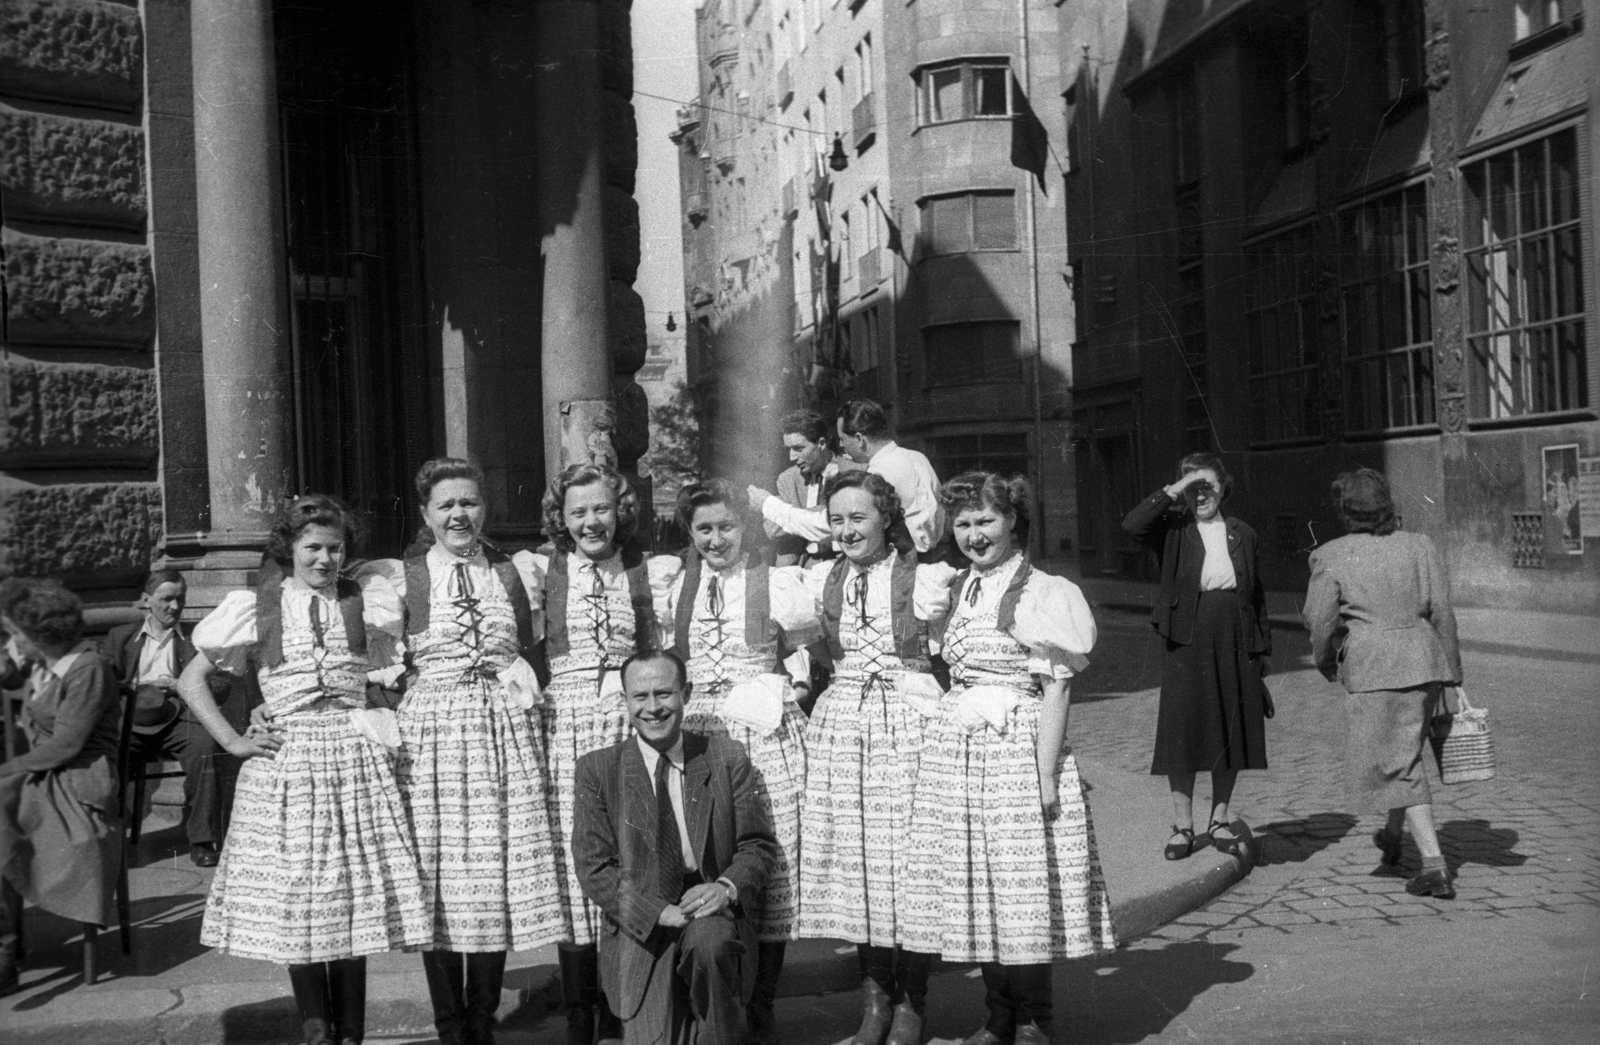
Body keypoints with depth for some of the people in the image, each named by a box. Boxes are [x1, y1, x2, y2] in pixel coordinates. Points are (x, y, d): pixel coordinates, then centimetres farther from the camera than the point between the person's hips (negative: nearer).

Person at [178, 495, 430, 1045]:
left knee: (354, 899, 2)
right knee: (297, 904, 2)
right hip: (286, 767, 0)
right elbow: (190, 681, 8)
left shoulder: (365, 601, 8)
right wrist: (232, 740, 0)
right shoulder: (256, 607, 5)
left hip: (357, 762, 1)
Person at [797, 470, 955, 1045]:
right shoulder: (822, 580, 7)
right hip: (840, 727, 4)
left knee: (907, 857, 1)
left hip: (907, 727, -4)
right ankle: (875, 993, 22)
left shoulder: (924, 578, -5)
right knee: (852, 856, 7)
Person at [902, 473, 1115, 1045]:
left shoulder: (1040, 591, -6)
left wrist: (1047, 777, -15)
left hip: (1017, 752, -6)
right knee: (974, 890, 10)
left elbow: (1055, 689, -9)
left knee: (1023, 889, 0)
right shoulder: (956, 590, 12)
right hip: (953, 752, 6)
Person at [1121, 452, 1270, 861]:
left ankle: (1219, 819, 22)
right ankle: (1183, 824, 9)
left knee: (1231, 732, 7)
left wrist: (1263, 647, 10)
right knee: (1183, 731, -2)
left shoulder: (1242, 534, 12)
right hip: (1187, 643, -3)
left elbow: (1256, 594, 15)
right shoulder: (1173, 530, 2)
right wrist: (1173, 491, -15)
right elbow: (1132, 524, -19)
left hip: (1235, 643, 3)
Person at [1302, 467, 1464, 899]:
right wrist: (1451, 674, 9)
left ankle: (1435, 864, -6)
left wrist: (1325, 661, 14)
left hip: (1374, 669, -5)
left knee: (1397, 765, 1)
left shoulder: (1331, 557, -5)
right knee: (1404, 749, 24)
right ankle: (1393, 835, 42)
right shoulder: (1419, 546, 6)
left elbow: (1320, 621, -5)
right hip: (1425, 661, 5)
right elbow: (1442, 612, 4)